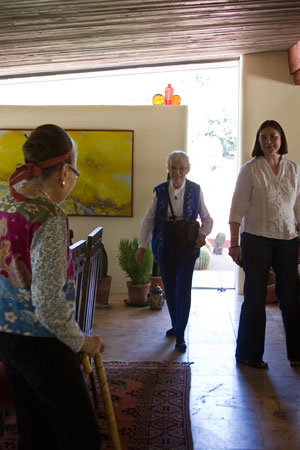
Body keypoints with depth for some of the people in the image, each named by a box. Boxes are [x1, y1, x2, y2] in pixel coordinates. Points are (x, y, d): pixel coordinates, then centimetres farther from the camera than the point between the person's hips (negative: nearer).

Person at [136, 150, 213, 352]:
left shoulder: (195, 190, 0)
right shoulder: (160, 191, 3)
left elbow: (207, 218, 8)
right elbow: (148, 219, 7)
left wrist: (203, 234, -11)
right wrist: (142, 245, 2)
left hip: (187, 246, -2)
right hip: (165, 247, 2)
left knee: (183, 289, -5)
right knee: (169, 288, 11)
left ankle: (180, 335, 4)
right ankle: (176, 325, 32)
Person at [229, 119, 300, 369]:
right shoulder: (250, 170, -3)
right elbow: (237, 209, -5)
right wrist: (234, 244, -9)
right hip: (257, 239, -3)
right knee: (255, 298, 3)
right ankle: (249, 354, 17)